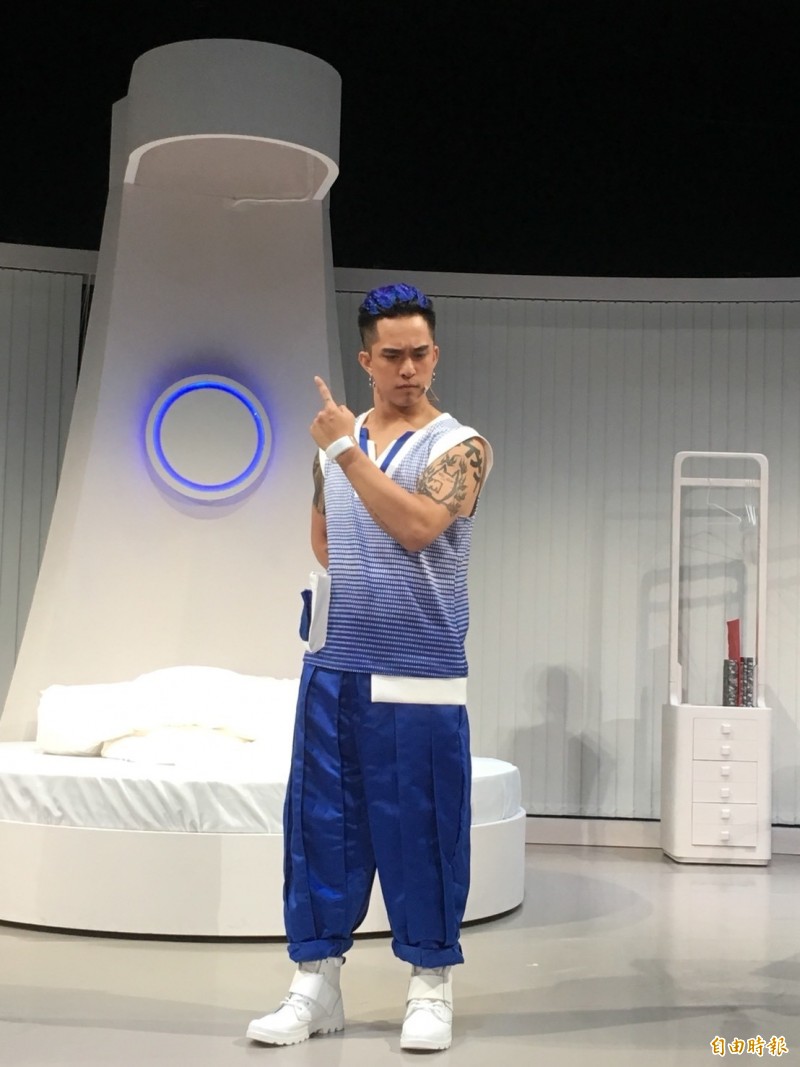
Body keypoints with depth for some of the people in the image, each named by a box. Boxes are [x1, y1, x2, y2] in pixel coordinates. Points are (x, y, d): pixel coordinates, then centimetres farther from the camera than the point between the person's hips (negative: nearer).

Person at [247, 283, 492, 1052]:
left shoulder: (459, 447, -4)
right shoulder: (336, 439, 12)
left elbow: (415, 527, -20)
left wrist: (348, 451, -16)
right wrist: (347, 591, 6)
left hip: (420, 679, -5)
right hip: (332, 669, 5)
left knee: (421, 832, 1)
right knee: (321, 824, 7)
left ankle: (431, 988, 15)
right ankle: (316, 983, 17)